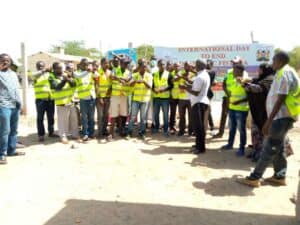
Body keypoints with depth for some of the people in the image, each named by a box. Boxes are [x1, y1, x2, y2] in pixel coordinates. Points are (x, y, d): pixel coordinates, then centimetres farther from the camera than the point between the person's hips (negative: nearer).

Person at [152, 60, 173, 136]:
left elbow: (171, 85, -3)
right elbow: (152, 84, 12)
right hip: (156, 97, 3)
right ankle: (156, 128, 24)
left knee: (165, 114, 1)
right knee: (156, 114, 9)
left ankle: (166, 130, 8)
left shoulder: (168, 74, 2)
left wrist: (164, 89, -17)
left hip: (165, 97, -3)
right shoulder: (154, 74, 12)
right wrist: (154, 89, -8)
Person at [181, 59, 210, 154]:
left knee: (198, 126, -7)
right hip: (201, 102, 11)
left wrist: (185, 88, -12)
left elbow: (196, 93, -21)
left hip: (198, 103, -11)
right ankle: (199, 144, 27)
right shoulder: (205, 75, 14)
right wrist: (189, 86, 12)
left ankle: (201, 147, -2)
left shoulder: (200, 77, -19)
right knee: (198, 125, 17)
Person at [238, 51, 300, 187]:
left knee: (269, 148, -6)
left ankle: (254, 178, -1)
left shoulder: (284, 74, -16)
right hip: (282, 116, 10)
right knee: (277, 148, 16)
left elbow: (280, 100, -23)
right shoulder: (286, 73, 16)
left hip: (282, 117, -10)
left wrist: (269, 121, -24)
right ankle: (279, 176, 24)